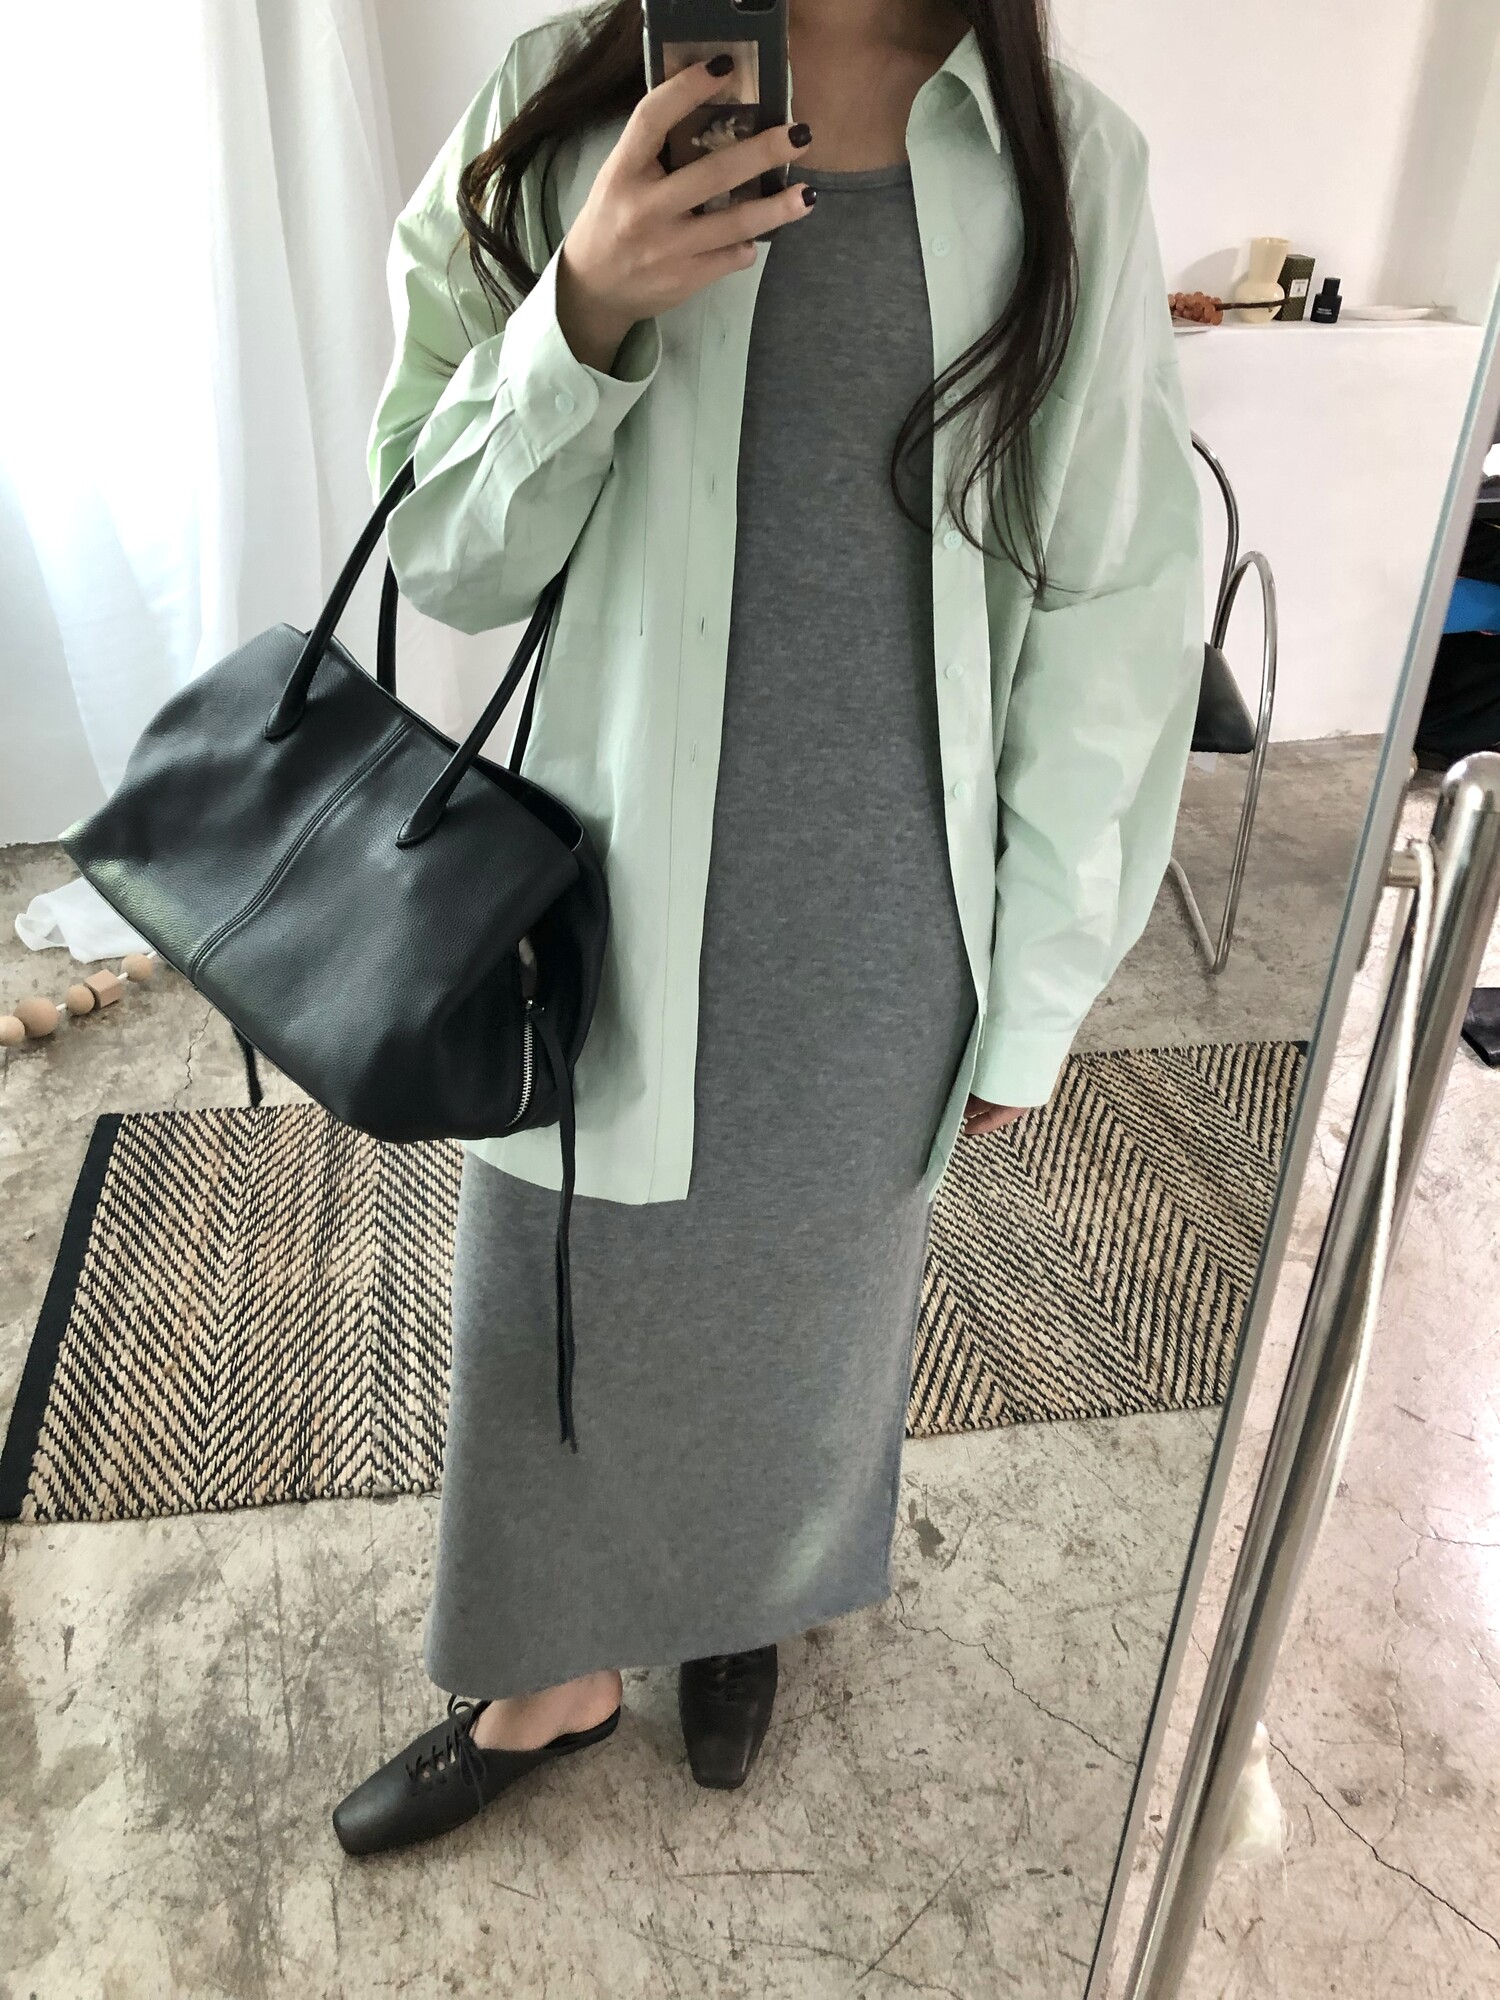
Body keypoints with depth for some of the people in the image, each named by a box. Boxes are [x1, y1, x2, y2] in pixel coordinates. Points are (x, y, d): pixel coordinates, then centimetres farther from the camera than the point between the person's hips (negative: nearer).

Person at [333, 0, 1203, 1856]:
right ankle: (556, 1669, 47)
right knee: (561, 1302, 16)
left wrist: (1036, 989, 0)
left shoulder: (1072, 170, -4)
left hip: (879, 936, 1)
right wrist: (581, 320, -21)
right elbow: (444, 556, -2)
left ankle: (742, 1601, 55)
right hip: (606, 906, 1)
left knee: (805, 1297, 22)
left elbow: (1110, 622, -3)